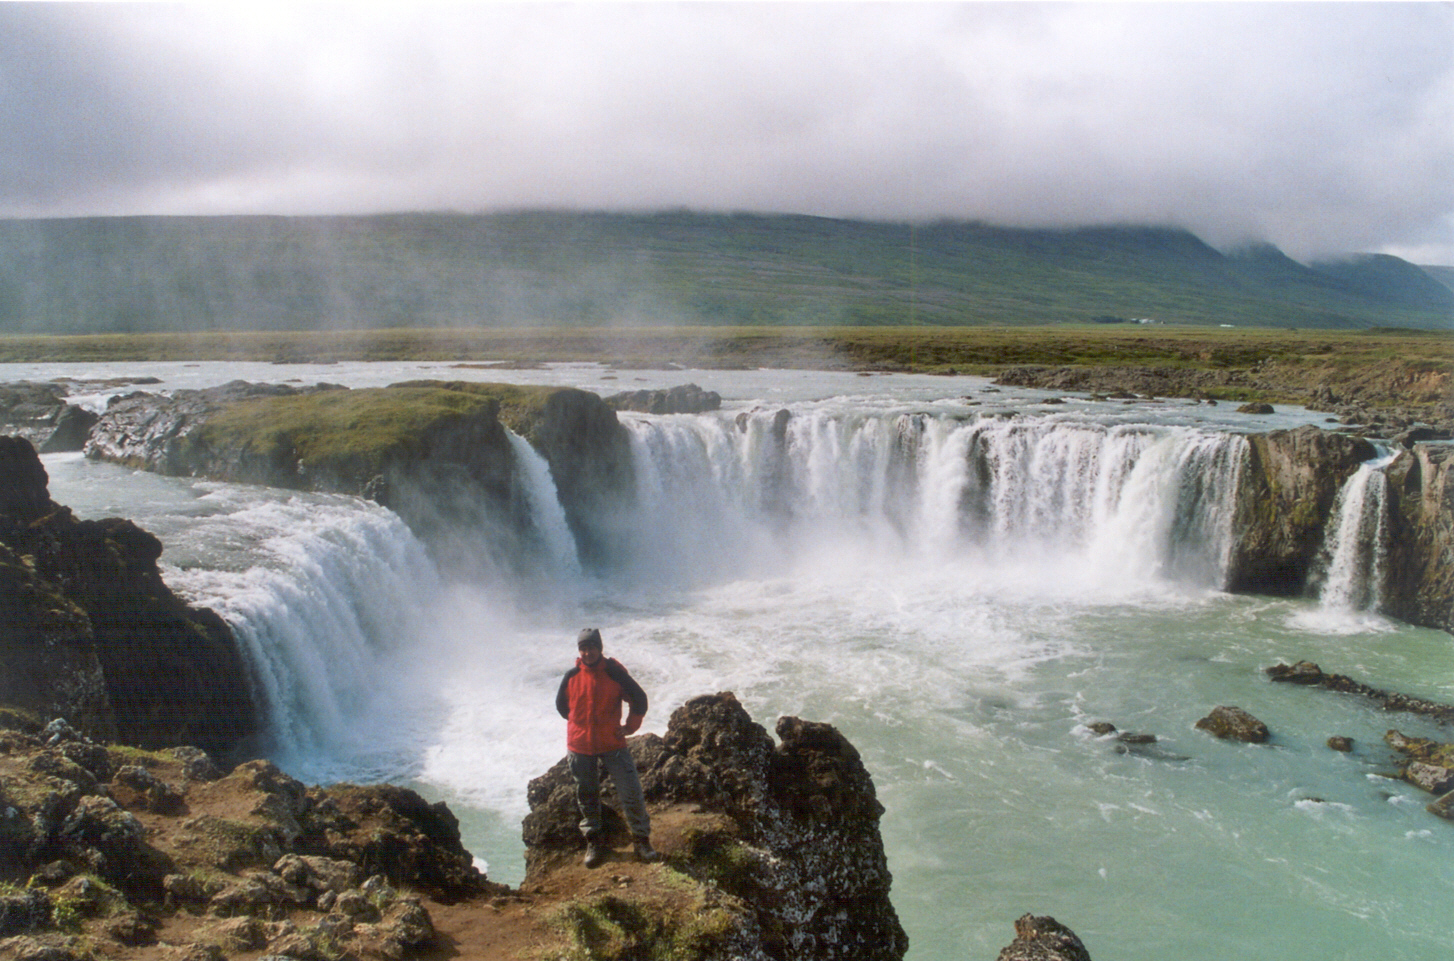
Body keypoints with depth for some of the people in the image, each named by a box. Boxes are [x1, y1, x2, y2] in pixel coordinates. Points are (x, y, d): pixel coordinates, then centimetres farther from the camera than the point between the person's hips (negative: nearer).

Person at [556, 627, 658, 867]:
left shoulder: (614, 672, -10)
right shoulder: (572, 676, -5)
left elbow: (639, 699, -1)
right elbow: (561, 703, 14)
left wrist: (629, 726, 0)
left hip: (612, 743, -2)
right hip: (580, 746, 2)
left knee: (631, 793, -3)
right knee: (587, 796, 13)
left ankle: (641, 838, 11)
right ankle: (593, 842, 29)